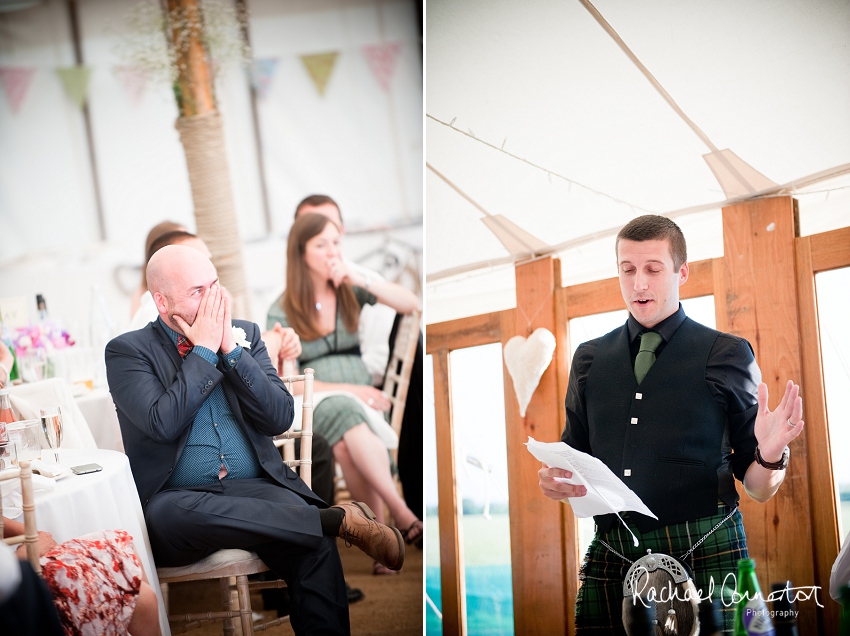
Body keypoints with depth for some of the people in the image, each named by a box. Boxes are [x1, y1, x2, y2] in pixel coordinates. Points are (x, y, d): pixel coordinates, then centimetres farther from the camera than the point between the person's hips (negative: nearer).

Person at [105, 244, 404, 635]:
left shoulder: (244, 335, 15)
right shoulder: (128, 352, 4)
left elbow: (280, 419, 4)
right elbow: (163, 423, -13)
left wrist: (230, 349, -4)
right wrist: (204, 350, -6)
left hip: (255, 487, 2)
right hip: (177, 498, -2)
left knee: (315, 546, -31)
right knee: (170, 514, -39)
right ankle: (340, 518, -32)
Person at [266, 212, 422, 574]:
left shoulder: (350, 292, 12)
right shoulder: (282, 312, 4)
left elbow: (411, 305, -1)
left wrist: (359, 279, -10)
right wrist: (348, 390, -14)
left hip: (361, 397, 2)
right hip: (314, 404, -2)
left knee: (347, 445, -36)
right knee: (347, 412, -40)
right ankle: (403, 516, -48)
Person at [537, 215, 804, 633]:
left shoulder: (728, 355, 6)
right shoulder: (589, 360, 14)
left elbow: (758, 489, 5)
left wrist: (770, 457, -17)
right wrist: (554, 478, -2)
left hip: (703, 553, -2)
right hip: (609, 559, 2)